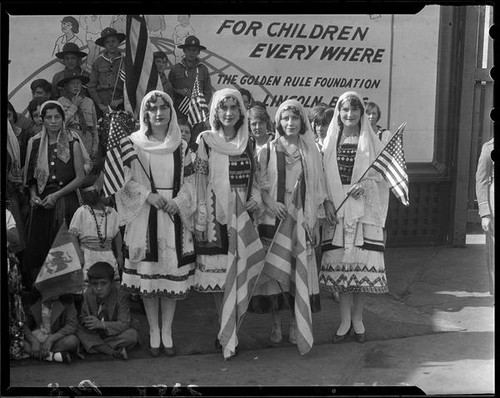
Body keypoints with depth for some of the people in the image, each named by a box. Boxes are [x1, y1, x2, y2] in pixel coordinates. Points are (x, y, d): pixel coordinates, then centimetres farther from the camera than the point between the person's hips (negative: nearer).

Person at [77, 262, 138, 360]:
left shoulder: (121, 297, -19)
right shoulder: (88, 294, -6)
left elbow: (124, 324, -25)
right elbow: (83, 316, -1)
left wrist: (101, 324, -39)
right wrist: (86, 321, -27)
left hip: (114, 333, -4)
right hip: (95, 334, 4)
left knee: (133, 335, -32)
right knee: (78, 329, -25)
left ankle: (96, 346, -23)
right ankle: (114, 352, -29)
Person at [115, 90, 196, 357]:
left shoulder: (181, 146, 7)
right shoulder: (133, 143, 1)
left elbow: (190, 182, 7)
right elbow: (124, 180, -1)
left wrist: (177, 202, -11)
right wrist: (148, 195, -14)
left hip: (175, 217, 2)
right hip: (144, 217, -1)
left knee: (173, 274, 3)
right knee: (148, 275, 2)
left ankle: (167, 332, 16)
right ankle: (153, 332, 16)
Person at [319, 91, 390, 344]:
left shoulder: (371, 141, 5)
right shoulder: (330, 141, 9)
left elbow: (382, 173, 3)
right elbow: (323, 176, 8)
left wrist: (365, 184, -16)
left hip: (364, 208, -1)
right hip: (337, 208, 1)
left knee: (363, 263, -1)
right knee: (340, 262, 1)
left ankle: (357, 318, 16)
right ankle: (345, 320, 13)